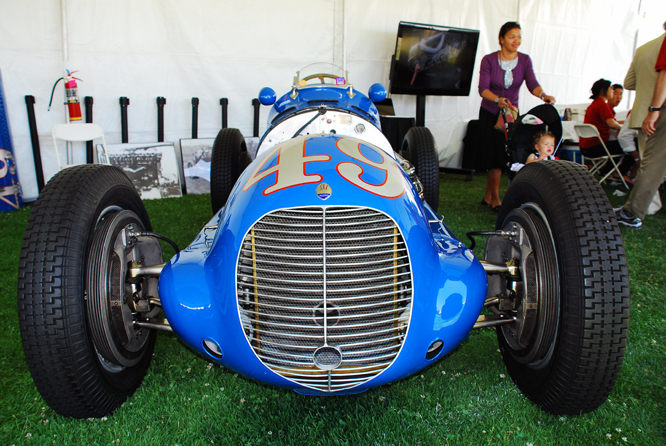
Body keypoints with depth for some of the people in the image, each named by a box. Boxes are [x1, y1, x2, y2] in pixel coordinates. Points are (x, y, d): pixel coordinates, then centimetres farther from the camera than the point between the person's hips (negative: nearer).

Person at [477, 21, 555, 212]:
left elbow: (532, 83, -14)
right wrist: (497, 99, -37)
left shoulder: (524, 60, 0)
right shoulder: (489, 60, -8)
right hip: (490, 112, -3)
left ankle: (488, 197, 17)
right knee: (496, 155, -9)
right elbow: (483, 88, -18)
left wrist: (542, 94, -36)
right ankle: (495, 199, 1)